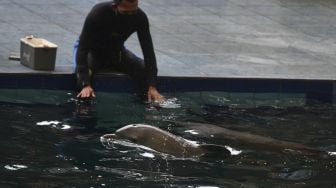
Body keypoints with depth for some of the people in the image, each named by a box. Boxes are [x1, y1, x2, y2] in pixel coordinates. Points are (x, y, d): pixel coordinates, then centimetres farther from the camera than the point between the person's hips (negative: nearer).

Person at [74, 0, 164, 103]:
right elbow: (82, 48, -35)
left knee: (147, 70, -19)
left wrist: (152, 87, -34)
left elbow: (148, 50, -23)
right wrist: (86, 85, -46)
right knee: (83, 73, -35)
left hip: (116, 51, 3)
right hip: (93, 51, -3)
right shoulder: (98, 13, -34)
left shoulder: (140, 17, -25)